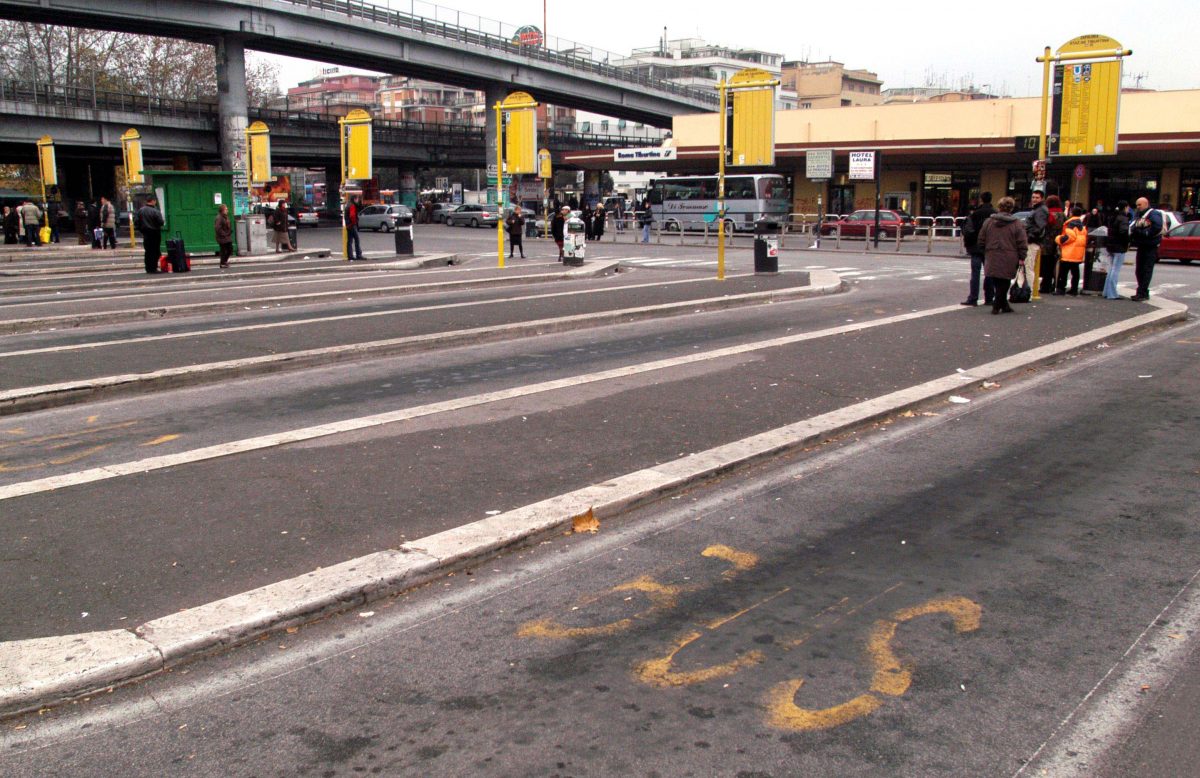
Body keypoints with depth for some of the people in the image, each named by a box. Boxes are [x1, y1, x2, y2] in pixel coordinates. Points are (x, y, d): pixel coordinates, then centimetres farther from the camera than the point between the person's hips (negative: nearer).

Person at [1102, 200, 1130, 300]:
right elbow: (1124, 231, -26)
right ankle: (1112, 294, -5)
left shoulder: (1113, 217, 12)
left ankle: (1107, 292, 18)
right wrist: (1127, 242, -12)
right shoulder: (1123, 218, -14)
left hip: (1110, 245, 8)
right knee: (1116, 270, -5)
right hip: (1119, 247, -8)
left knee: (1111, 269, 16)